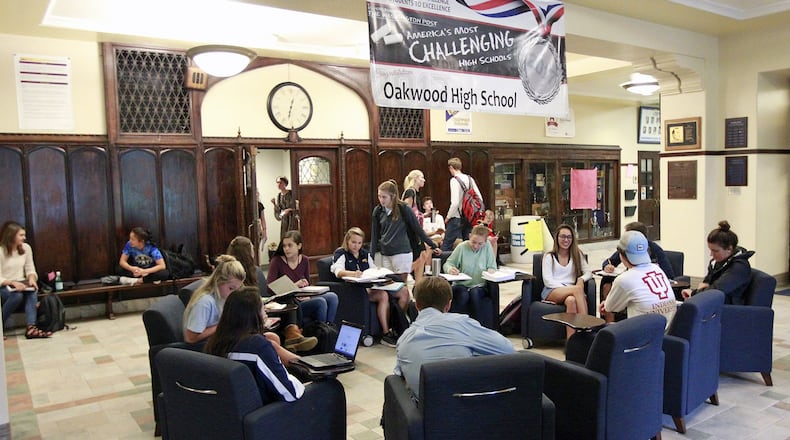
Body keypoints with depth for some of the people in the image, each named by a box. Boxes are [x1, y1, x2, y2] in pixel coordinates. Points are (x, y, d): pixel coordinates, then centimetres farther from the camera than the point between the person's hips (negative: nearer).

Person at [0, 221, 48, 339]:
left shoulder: (26, 248, 2)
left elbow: (30, 269, 4)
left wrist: (31, 279, -18)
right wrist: (13, 283, -32)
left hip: (20, 284, 4)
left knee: (32, 290, -31)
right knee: (17, 295, -35)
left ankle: (31, 327, -38)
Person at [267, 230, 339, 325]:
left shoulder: (304, 261, 8)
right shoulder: (276, 261, -6)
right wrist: (294, 286, -21)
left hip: (303, 299, 5)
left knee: (332, 296, -21)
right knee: (320, 302, -29)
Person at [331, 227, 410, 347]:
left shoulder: (365, 254, 23)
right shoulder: (341, 254, 2)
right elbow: (338, 272, -17)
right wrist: (353, 273, -38)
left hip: (371, 286, 7)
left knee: (404, 291, -8)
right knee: (383, 295, -35)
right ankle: (386, 334, -28)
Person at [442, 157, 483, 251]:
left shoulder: (454, 180, -13)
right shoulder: (470, 179, 7)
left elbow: (455, 202, -20)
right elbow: (480, 199, 6)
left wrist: (448, 216, -9)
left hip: (457, 218, -7)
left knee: (446, 244, -3)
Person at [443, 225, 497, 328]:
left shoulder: (487, 247, -3)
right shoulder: (461, 247, -4)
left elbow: (492, 267, -1)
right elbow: (447, 263, 1)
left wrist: (491, 271, -25)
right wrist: (450, 269, -23)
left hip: (479, 286, 1)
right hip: (461, 285, 0)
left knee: (475, 293, -33)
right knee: (463, 295, -34)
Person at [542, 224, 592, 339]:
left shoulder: (577, 254, 20)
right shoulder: (549, 256, 10)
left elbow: (588, 272, 11)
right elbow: (548, 280, 0)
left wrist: (581, 279, -13)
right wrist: (564, 287, -16)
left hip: (570, 290, 2)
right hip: (551, 292, -2)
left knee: (571, 300, -39)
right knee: (578, 289, -35)